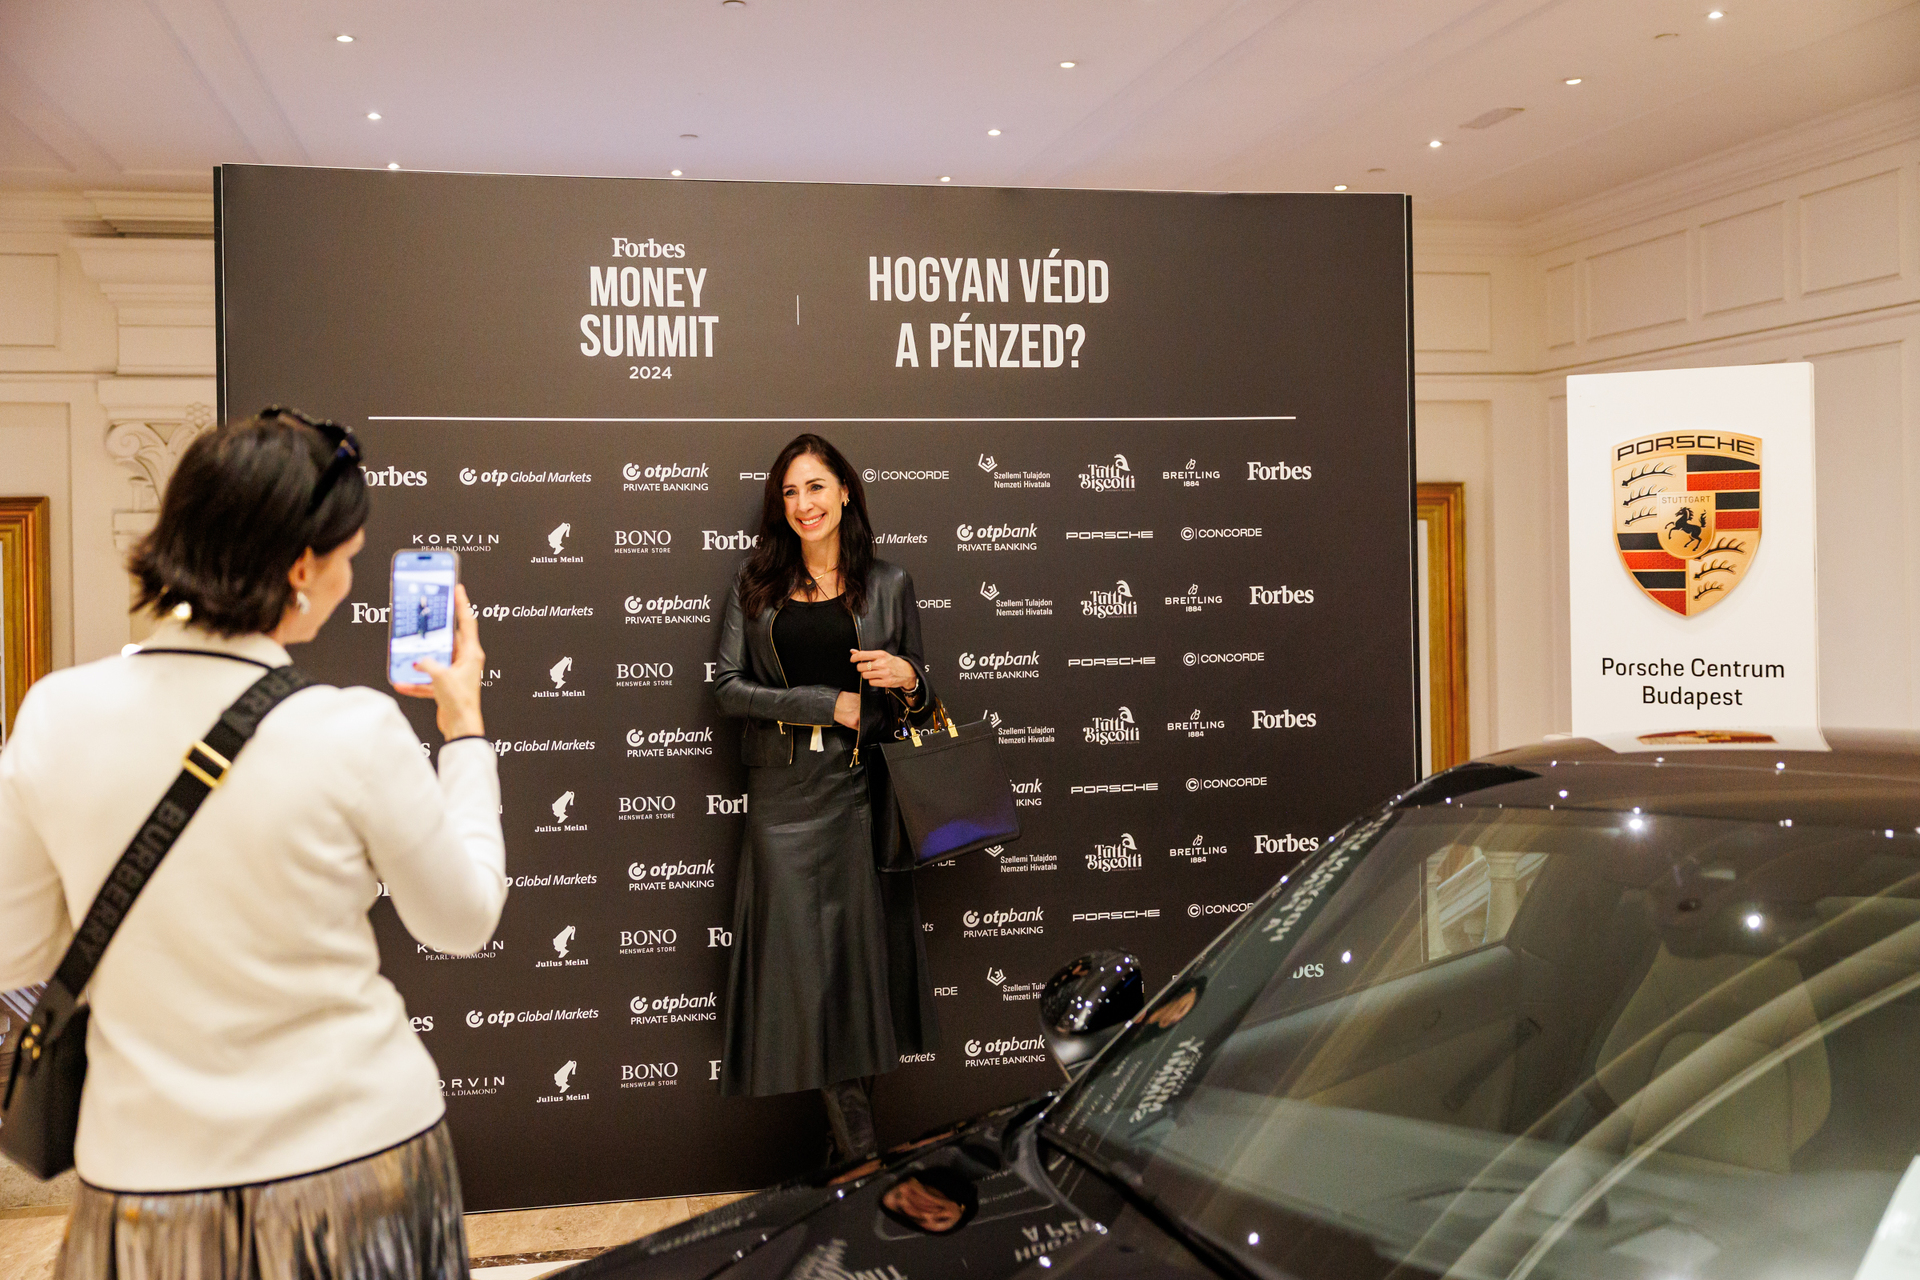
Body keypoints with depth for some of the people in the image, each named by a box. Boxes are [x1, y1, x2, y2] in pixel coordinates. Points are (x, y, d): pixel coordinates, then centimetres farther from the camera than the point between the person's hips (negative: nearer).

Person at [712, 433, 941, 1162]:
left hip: (860, 784, 0)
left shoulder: (887, 585, 7)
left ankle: (851, 1140, 16)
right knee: (802, 952, -1)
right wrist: (827, 704, -9)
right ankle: (858, 1145, 9)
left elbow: (920, 702, 13)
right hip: (784, 791, 0)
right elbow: (728, 686, -1)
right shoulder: (756, 584, 7)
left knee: (863, 944, 2)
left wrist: (907, 679, -11)